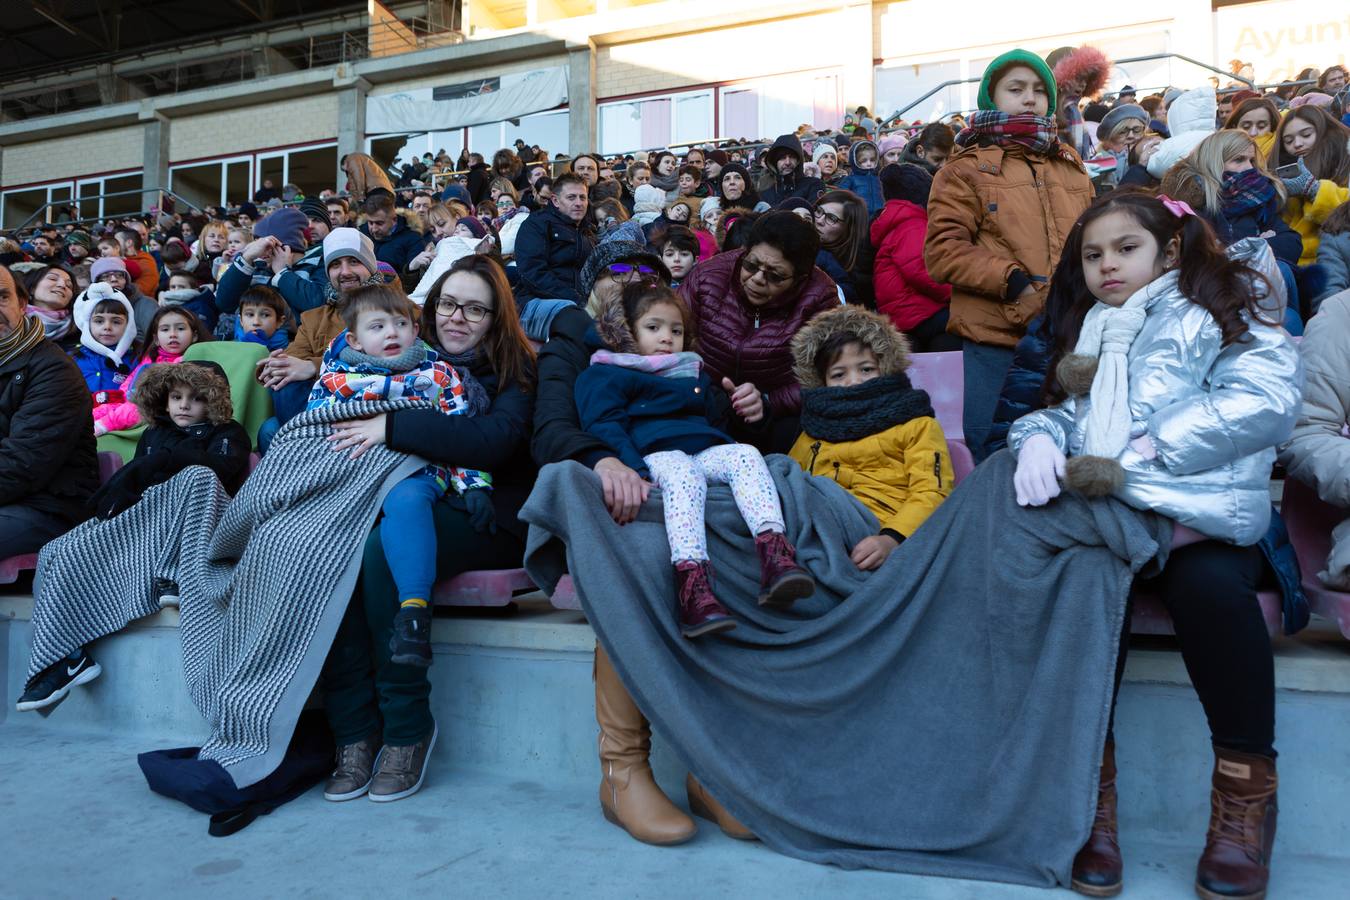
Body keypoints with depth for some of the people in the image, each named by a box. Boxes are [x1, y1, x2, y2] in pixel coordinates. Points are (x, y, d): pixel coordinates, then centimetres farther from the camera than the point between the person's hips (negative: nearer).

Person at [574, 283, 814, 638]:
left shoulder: (693, 372, 36)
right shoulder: (605, 374, 16)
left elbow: (719, 422, 42)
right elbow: (604, 427, -1)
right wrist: (632, 470, -19)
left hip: (706, 452, 6)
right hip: (656, 455, -5)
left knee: (745, 454, -26)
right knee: (683, 472, -39)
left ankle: (775, 555, -48)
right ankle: (692, 586, -58)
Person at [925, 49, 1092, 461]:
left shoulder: (1070, 165, 18)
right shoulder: (967, 169, 2)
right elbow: (942, 251, -8)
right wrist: (1013, 280, -18)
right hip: (995, 339, -5)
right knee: (992, 456, 1)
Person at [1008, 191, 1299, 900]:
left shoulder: (1222, 307, 10)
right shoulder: (1087, 331, 27)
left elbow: (1266, 397, -7)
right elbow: (1055, 411, 19)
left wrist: (1146, 452, -14)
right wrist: (1040, 439, -7)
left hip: (1199, 510, -2)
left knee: (1208, 582, -34)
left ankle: (1245, 787, -16)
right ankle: (1091, 783, -24)